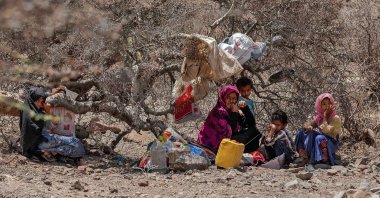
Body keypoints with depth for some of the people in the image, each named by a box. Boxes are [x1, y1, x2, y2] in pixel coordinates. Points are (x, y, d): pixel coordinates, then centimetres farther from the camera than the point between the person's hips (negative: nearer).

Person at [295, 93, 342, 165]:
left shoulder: (335, 118, -11)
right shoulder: (318, 118, 8)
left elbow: (326, 131, -24)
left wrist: (325, 117, -16)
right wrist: (307, 126, -16)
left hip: (331, 145, -6)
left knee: (319, 138, -38)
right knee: (301, 132, -4)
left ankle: (324, 160, -30)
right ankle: (306, 157, -11)